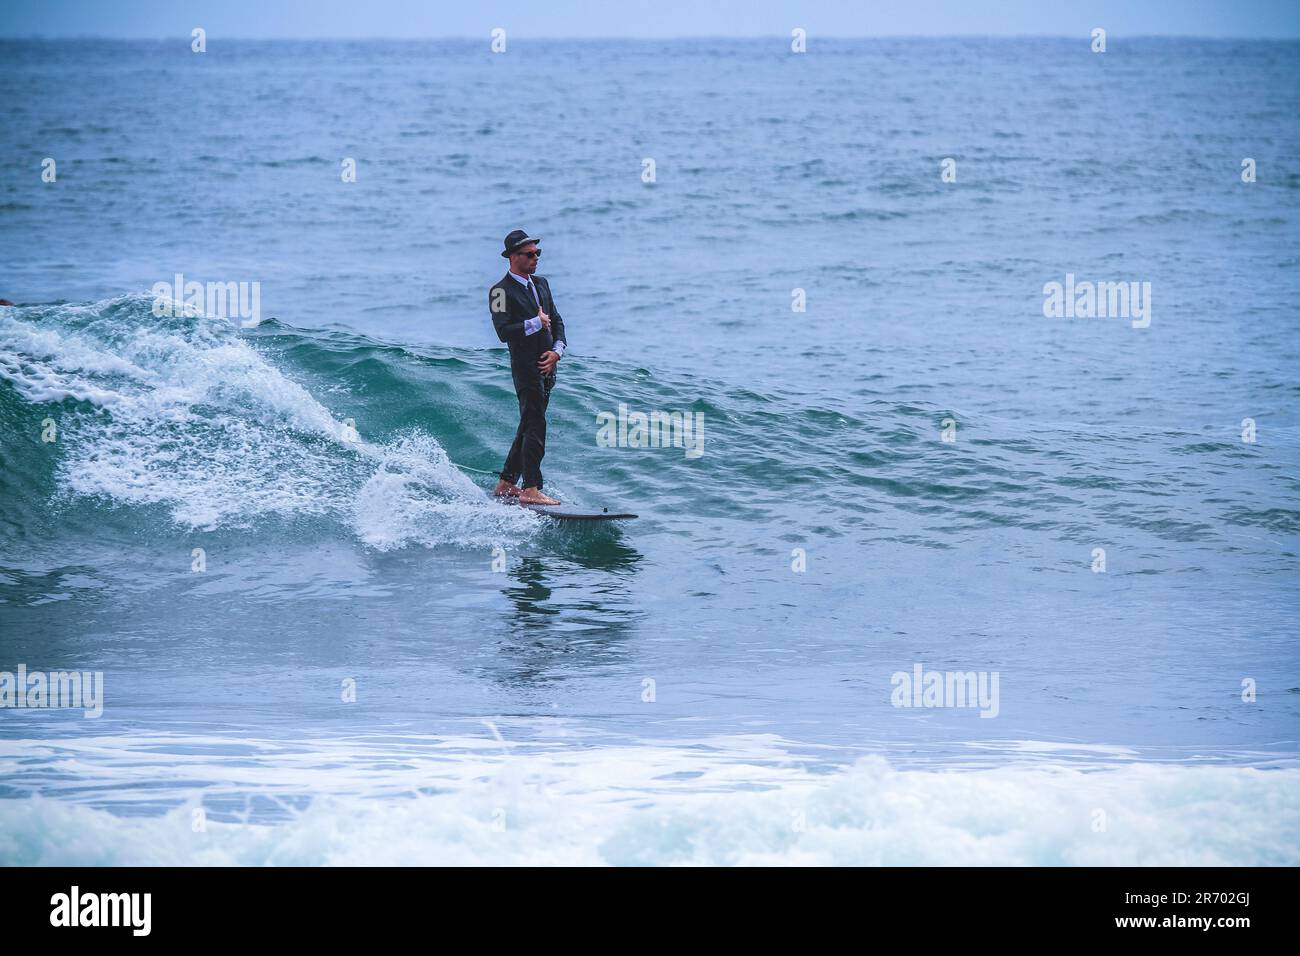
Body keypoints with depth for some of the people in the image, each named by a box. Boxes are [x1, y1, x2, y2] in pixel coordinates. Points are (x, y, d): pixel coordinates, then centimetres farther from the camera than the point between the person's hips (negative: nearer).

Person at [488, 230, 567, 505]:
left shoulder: (541, 284, 15)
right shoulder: (501, 291, -8)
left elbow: (557, 322, 17)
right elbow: (503, 332, -19)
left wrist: (557, 350, 0)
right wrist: (536, 323, -15)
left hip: (547, 366, 8)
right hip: (525, 367, -8)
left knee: (528, 428, 12)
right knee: (535, 427, -14)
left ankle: (506, 484, 20)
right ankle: (531, 490, -16)